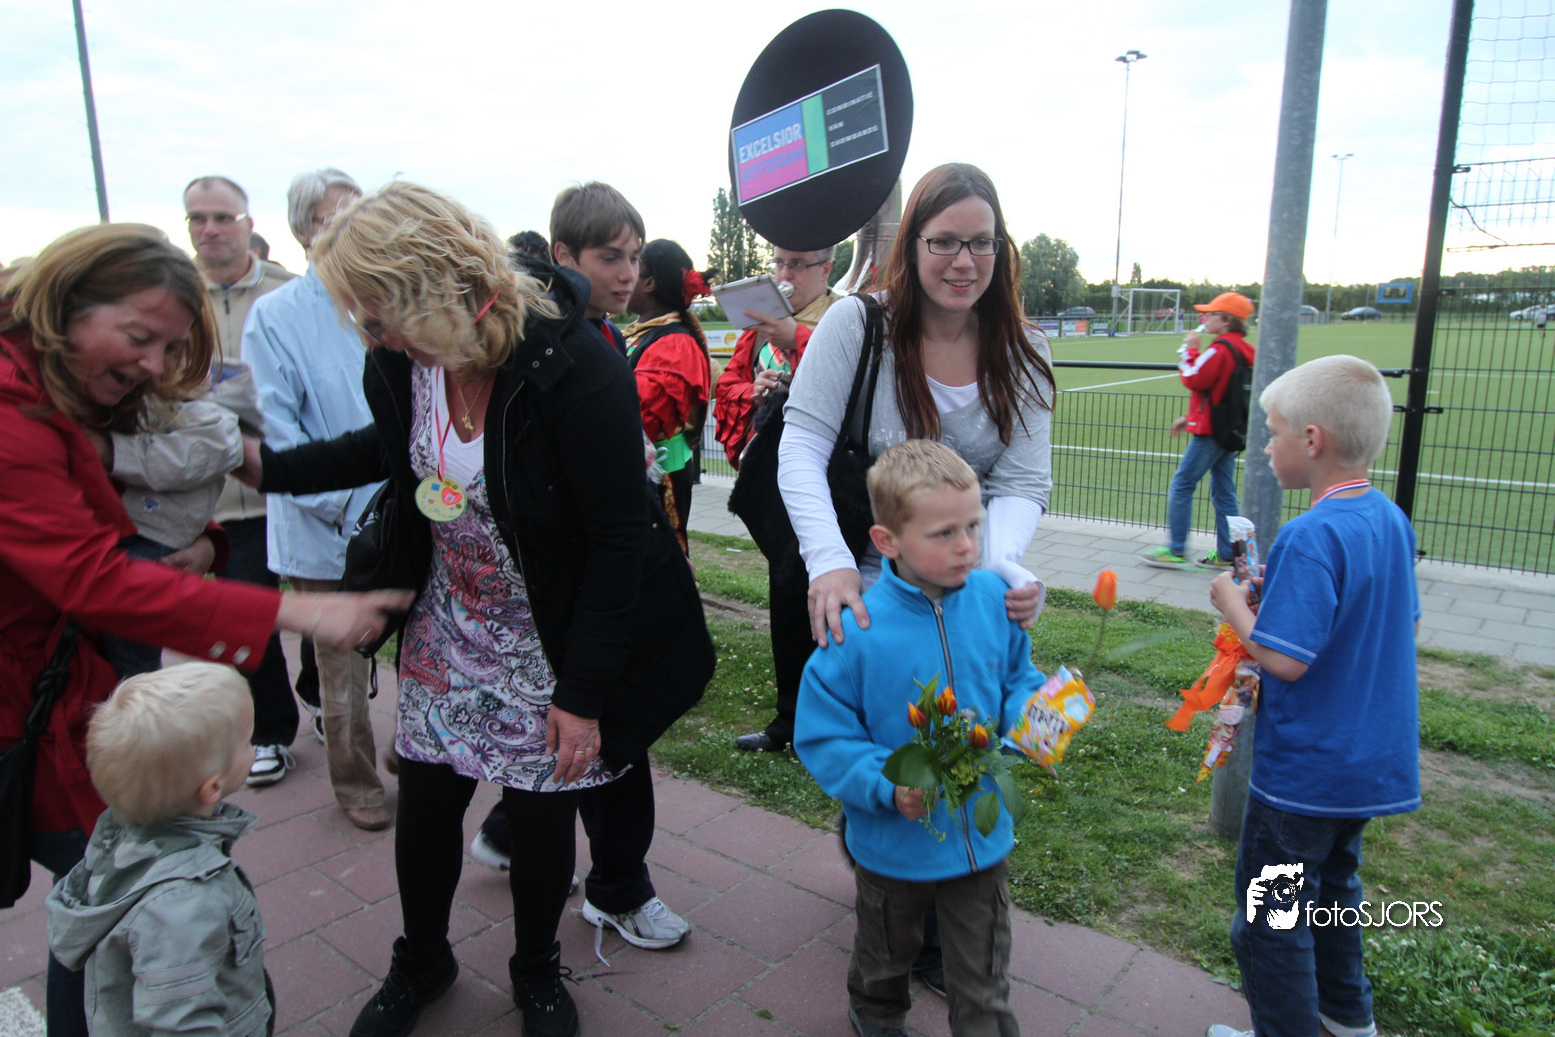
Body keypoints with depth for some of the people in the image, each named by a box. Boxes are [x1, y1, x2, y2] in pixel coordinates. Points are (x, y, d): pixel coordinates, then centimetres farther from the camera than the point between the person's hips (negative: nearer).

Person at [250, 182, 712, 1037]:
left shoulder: (573, 365, -27)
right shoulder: (399, 360, -8)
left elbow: (620, 539, -22)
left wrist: (583, 691, -19)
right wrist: (266, 468, 4)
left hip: (556, 641, -5)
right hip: (449, 633, 5)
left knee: (540, 814, 8)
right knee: (423, 805, 13)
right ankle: (420, 962, 44)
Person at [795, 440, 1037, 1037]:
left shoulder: (993, 599, -12)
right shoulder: (858, 629, -25)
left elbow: (1017, 677, 5)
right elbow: (822, 735, -18)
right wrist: (887, 785, -29)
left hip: (981, 836, 2)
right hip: (892, 844, -1)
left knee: (983, 987, 17)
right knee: (886, 955, 29)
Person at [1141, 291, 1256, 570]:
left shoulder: (1221, 348, -16)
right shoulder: (1245, 349, 14)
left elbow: (1194, 379, -18)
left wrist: (1192, 350, -6)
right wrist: (1189, 418, 23)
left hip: (1209, 432, -9)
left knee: (1181, 486, -3)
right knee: (1224, 492, 11)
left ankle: (1176, 551, -1)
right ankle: (1226, 555, 14)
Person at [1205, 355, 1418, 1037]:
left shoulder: (1311, 535, -26)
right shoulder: (1392, 520, 1)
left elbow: (1285, 659, -30)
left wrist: (1233, 603, -13)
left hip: (1304, 770, -9)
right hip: (1372, 760, 9)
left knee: (1270, 916, 8)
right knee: (1333, 881, 29)